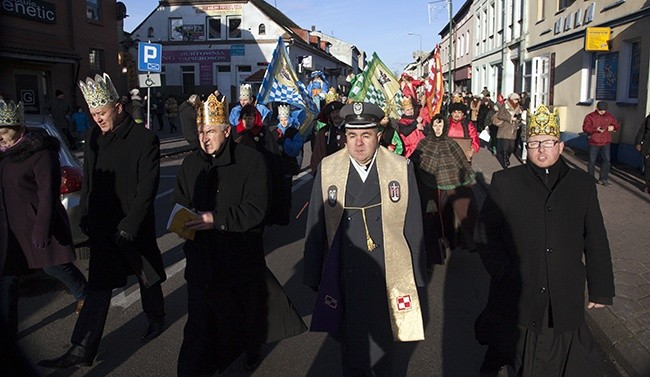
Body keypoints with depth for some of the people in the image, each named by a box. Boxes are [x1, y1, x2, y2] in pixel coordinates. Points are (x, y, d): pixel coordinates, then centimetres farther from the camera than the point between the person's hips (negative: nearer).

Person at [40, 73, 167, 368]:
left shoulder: (145, 139, -13)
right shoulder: (94, 138, 4)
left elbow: (147, 188, -16)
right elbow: (88, 181, 12)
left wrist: (129, 226, -17)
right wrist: (86, 217, 7)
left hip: (135, 228, -4)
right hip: (102, 227, 5)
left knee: (147, 277, 14)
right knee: (99, 286, 7)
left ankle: (156, 319, 40)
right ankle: (82, 350, 12)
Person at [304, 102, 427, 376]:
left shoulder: (402, 169, -5)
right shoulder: (327, 169, -3)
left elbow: (413, 229, 0)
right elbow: (315, 228, 2)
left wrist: (417, 280, 4)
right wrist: (315, 279, 4)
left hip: (390, 280, -1)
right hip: (345, 281, 1)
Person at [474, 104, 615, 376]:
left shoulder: (583, 185, 5)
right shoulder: (504, 182, -1)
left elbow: (596, 242, 9)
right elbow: (484, 234, -2)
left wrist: (601, 290, 10)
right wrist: (506, 276, -11)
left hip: (566, 300, 2)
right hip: (515, 300, -1)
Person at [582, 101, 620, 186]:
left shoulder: (609, 116, 7)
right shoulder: (590, 116, -5)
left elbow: (617, 125, 15)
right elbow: (585, 128, -14)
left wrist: (613, 127, -8)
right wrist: (596, 129, -28)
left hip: (605, 143, 3)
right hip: (594, 143, -3)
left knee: (607, 160, 0)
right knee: (592, 161, 5)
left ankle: (603, 179, 11)